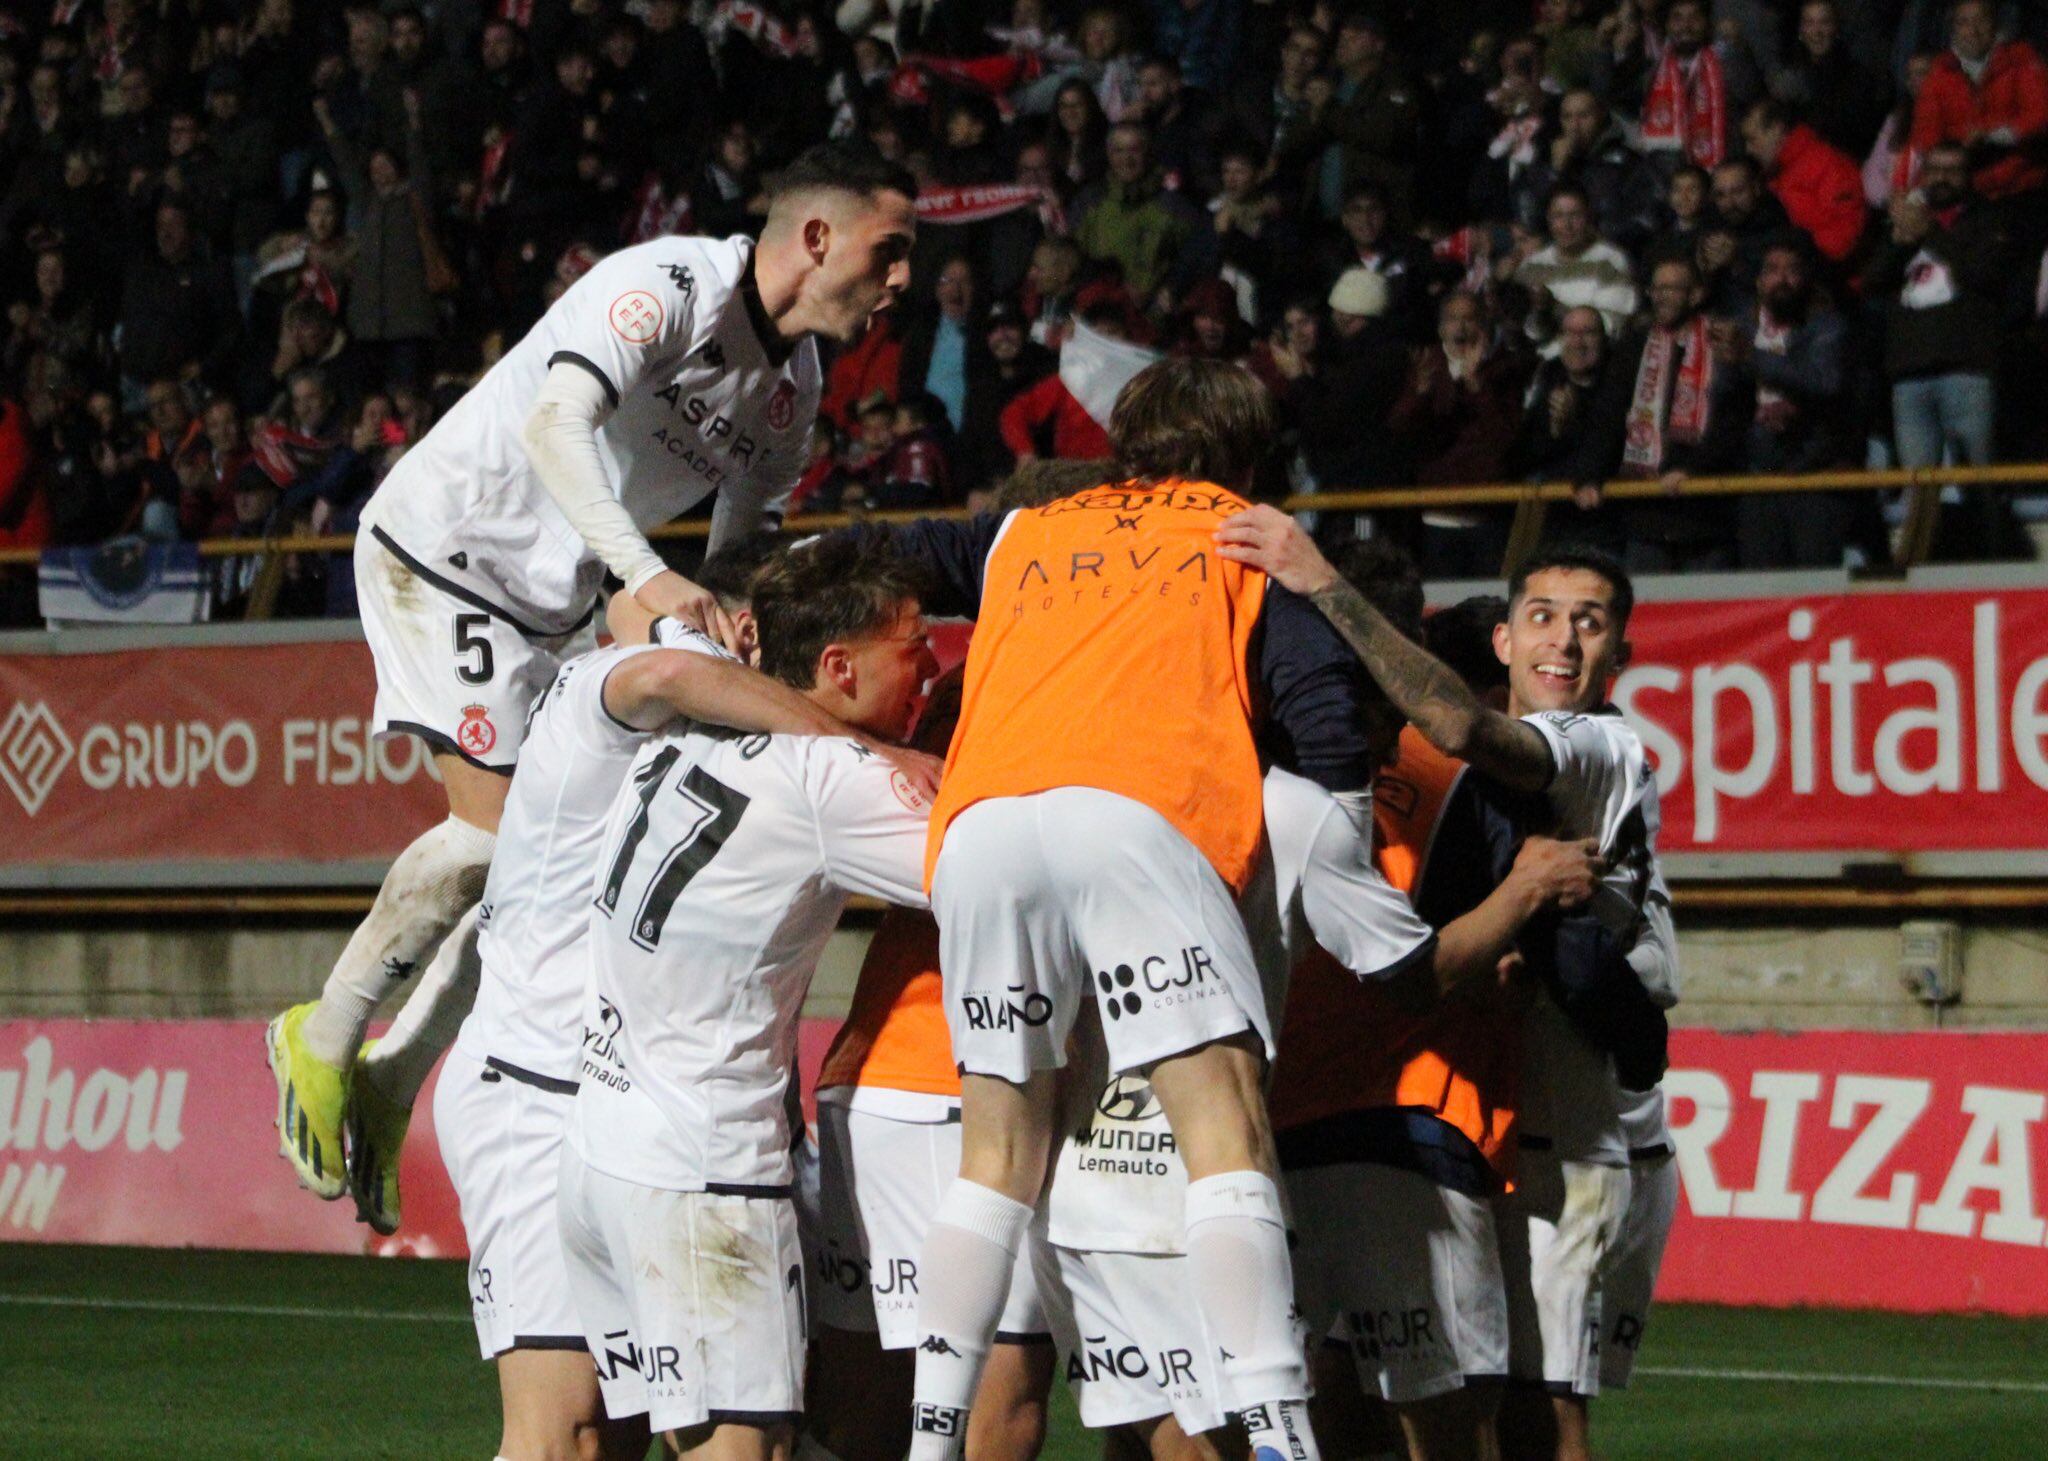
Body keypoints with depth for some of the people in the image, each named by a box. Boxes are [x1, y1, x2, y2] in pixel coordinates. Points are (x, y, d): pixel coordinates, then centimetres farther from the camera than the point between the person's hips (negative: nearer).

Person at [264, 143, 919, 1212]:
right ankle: (325, 1039, 2)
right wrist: (647, 577, -50)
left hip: (553, 602, 9)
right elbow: (555, 422, -39)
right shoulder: (671, 286, -23)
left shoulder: (795, 389, 4)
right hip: (443, 549, -9)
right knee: (497, 825, -15)